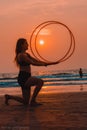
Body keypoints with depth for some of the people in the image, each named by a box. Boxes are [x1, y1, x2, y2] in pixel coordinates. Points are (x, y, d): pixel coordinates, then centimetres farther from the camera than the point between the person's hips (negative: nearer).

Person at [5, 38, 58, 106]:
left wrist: (50, 63, 6)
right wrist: (44, 64, -15)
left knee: (25, 102, 11)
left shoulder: (26, 54, 18)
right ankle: (33, 101, -18)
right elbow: (32, 63, -17)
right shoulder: (21, 55, -11)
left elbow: (36, 61, 15)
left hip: (26, 78, 10)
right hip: (23, 78, -10)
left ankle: (8, 96, 23)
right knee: (40, 81, -28)